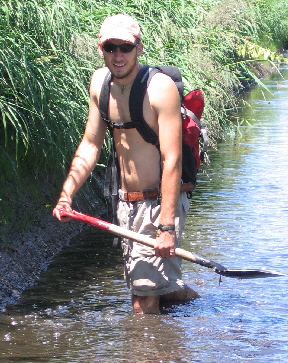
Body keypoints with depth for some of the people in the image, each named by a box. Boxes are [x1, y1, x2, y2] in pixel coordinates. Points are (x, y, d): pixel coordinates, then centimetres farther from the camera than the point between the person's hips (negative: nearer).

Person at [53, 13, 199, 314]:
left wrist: (166, 226, -26)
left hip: (159, 202, -7)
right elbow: (90, 144, 12)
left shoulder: (160, 87, -18)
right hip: (126, 204, 7)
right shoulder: (100, 81, 3)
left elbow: (172, 160, -22)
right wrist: (67, 193, -1)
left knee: (144, 306, -11)